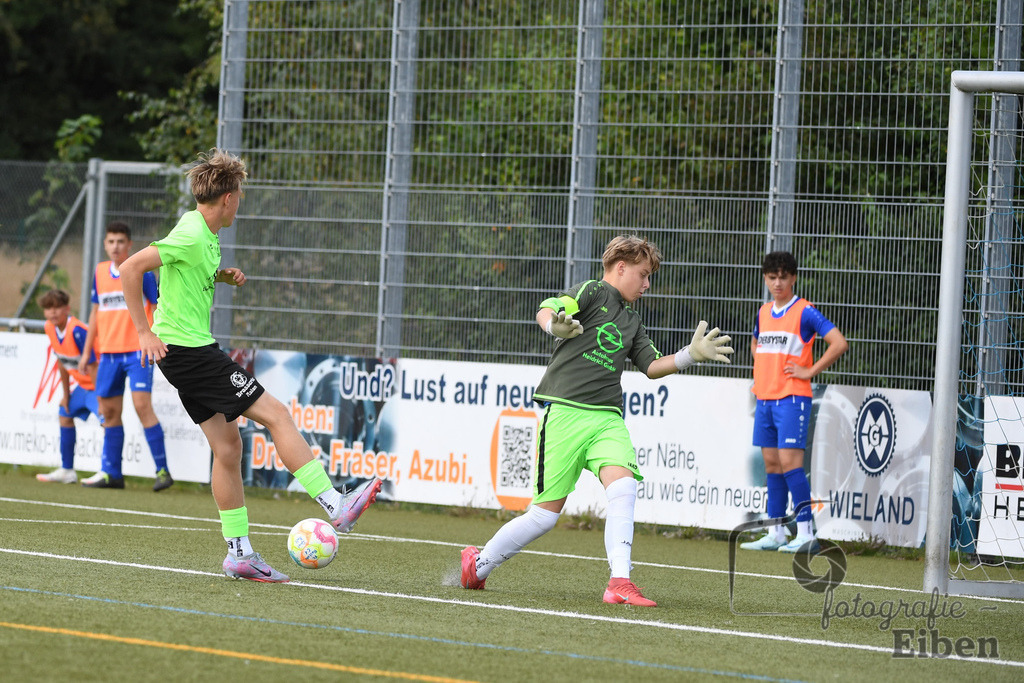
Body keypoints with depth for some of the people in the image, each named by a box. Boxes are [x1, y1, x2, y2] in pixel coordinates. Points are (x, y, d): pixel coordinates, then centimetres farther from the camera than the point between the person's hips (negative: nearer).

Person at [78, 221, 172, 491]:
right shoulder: (100, 272, 11)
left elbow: (157, 308, -2)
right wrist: (86, 352, 18)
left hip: (138, 351, -6)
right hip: (108, 352, 6)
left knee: (142, 405, -15)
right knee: (109, 411, 6)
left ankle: (162, 470, -11)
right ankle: (111, 473, 13)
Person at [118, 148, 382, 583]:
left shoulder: (205, 233, 11)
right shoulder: (191, 236, -18)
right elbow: (130, 269, -21)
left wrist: (221, 277, 12)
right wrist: (144, 332, -18)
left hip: (190, 349, 10)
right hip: (188, 349, -10)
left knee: (228, 445, 9)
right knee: (275, 414, -9)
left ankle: (239, 553, 10)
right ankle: (336, 506, -9)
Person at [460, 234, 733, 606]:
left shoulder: (631, 321, 22)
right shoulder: (593, 292, -1)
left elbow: (652, 366, 27)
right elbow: (546, 310, -18)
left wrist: (691, 354, 13)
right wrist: (555, 325, -41)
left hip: (608, 418, 6)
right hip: (566, 411, -6)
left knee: (623, 485, -21)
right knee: (546, 512, -4)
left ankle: (619, 583, -26)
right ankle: (479, 563, 17)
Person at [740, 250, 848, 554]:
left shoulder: (805, 312, -8)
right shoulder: (763, 313, 13)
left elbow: (839, 344, -14)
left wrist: (810, 371, -12)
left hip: (792, 398, -7)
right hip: (764, 398, 7)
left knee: (789, 461, -13)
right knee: (772, 464, 7)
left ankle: (806, 533, -12)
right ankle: (775, 534, 10)